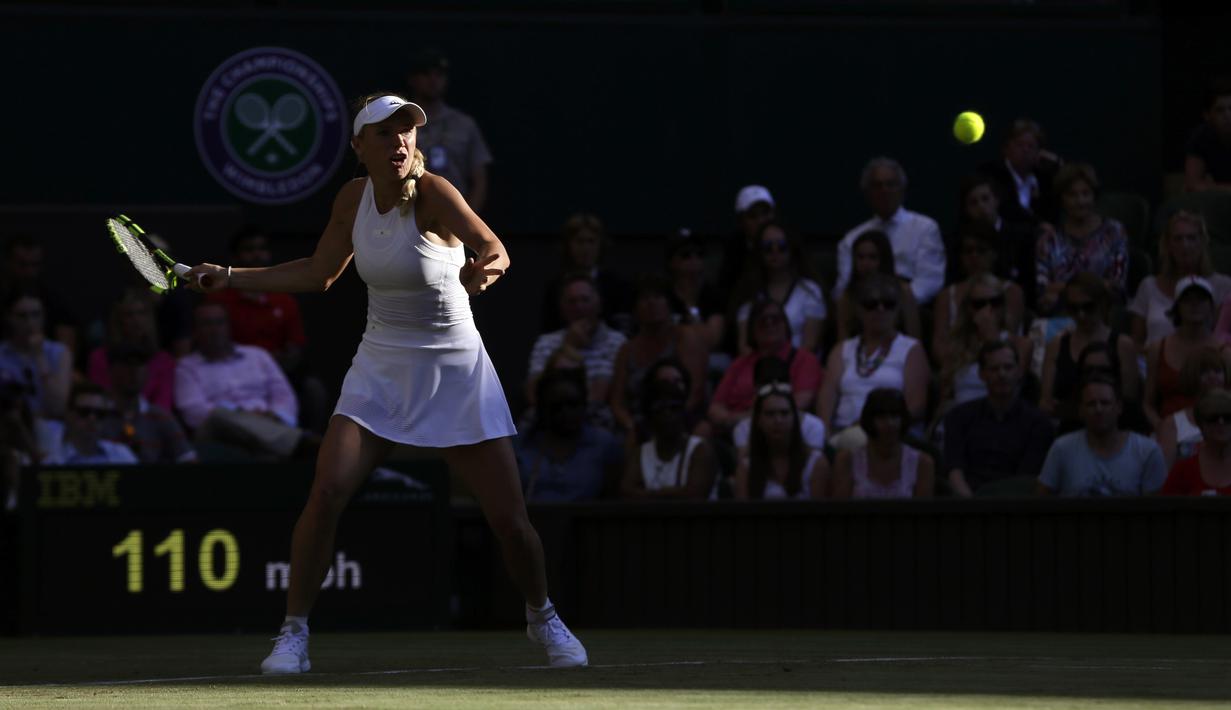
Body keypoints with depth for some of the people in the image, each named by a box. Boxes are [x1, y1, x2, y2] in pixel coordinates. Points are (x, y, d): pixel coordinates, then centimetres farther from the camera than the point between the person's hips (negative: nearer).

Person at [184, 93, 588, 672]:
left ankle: (542, 617, 27)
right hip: (380, 369, 3)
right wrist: (229, 277, 8)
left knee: (509, 518, -2)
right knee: (326, 493, -17)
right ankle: (293, 633, -7)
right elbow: (319, 273, 12)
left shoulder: (432, 193, -17)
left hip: (454, 374, -3)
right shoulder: (354, 198, -2)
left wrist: (486, 270, -56)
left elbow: (493, 247, -32)